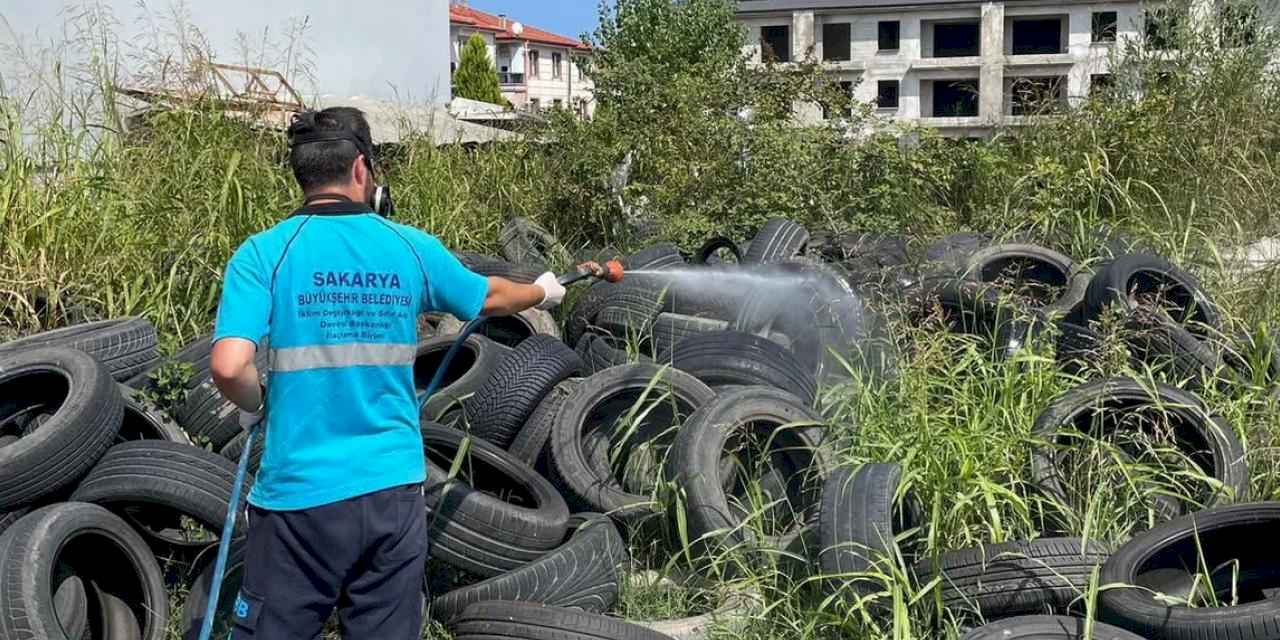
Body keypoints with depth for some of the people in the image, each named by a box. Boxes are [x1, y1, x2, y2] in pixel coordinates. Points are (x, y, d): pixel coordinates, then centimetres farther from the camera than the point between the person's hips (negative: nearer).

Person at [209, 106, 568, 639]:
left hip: (300, 493, -3)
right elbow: (491, 297, 19)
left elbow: (228, 366, -18)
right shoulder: (413, 248, 2)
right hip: (395, 490, 3)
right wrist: (541, 292, 41)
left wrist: (255, 406, 4)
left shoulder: (263, 254, -8)